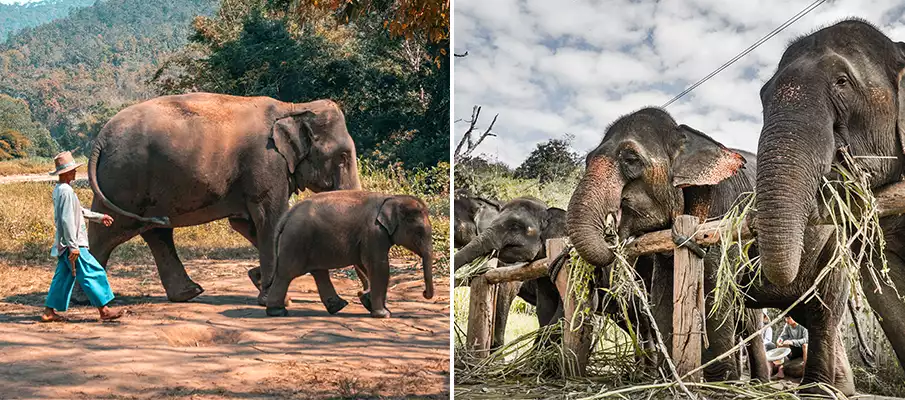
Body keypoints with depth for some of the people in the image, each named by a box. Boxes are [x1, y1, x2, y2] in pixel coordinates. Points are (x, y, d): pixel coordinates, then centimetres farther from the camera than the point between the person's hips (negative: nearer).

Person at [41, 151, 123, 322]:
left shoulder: (59, 190, 14)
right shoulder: (66, 191, -18)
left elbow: (79, 211, 27)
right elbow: (67, 220, -23)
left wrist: (99, 217, 32)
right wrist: (73, 246, -23)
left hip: (64, 244, 10)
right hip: (72, 244, -10)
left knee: (63, 277, 13)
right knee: (93, 274, -5)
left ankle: (49, 311, 15)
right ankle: (104, 310, -1)